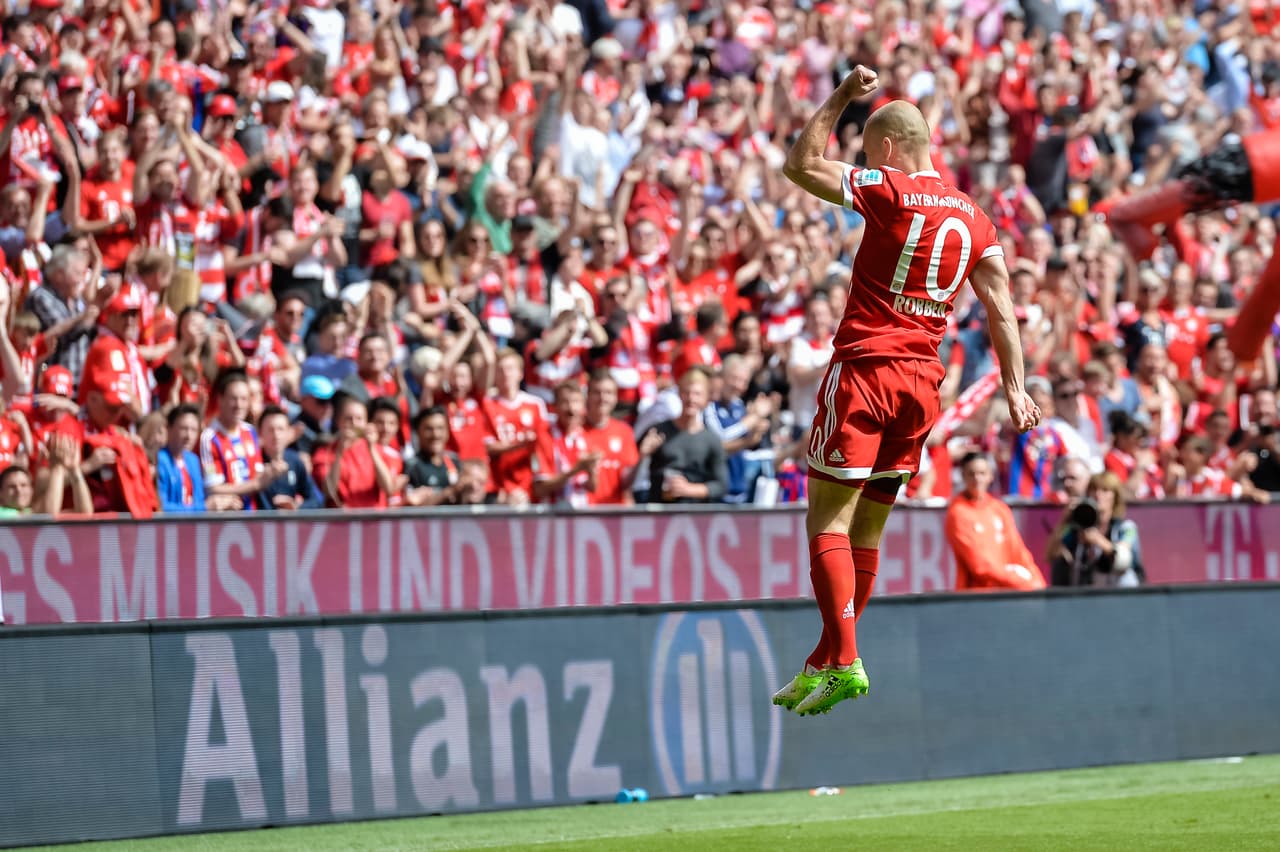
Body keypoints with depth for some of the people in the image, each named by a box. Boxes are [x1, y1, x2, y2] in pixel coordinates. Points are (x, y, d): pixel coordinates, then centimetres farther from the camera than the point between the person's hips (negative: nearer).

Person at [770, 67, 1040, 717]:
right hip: (925, 379, 7)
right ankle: (825, 662, 17)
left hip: (865, 366, -7)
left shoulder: (890, 191, -7)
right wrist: (1013, 384, 10)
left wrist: (842, 97, 6)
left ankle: (842, 660, -18)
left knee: (828, 517, -7)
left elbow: (800, 163, -1)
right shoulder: (973, 217, 13)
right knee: (867, 526, 12)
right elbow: (1000, 306, 10)